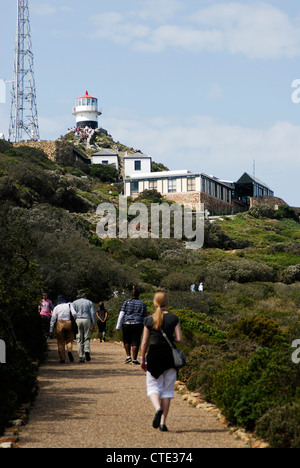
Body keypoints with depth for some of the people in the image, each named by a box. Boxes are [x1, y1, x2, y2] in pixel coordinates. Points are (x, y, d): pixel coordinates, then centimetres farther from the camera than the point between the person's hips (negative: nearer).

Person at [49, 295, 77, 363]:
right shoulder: (69, 305, 10)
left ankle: (62, 359, 2)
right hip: (69, 323, 0)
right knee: (69, 340, 14)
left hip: (60, 324, 0)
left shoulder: (56, 308, 10)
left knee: (61, 342, 6)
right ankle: (69, 351, -15)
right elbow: (74, 313, -7)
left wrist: (51, 331, 8)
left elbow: (53, 319, 6)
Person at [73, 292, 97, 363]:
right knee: (87, 338, 8)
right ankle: (87, 351, -20)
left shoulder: (75, 302, 10)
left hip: (78, 320, 0)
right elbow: (93, 314, 1)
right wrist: (94, 325, 3)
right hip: (87, 320, 0)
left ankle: (81, 357, -1)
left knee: (80, 340, 3)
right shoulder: (89, 302, 9)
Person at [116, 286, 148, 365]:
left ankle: (128, 356, 8)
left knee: (126, 340, 16)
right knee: (135, 341, 2)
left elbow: (121, 314, 0)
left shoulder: (126, 302, 5)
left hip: (126, 324, 0)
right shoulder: (142, 304, 7)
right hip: (138, 324, 0)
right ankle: (134, 359, 0)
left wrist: (118, 326, 0)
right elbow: (145, 317, 11)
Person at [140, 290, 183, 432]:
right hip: (169, 355, 0)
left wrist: (142, 359, 9)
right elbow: (179, 339, -6)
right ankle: (163, 422, 6)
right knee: (167, 389, 8)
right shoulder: (173, 318, -3)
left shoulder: (149, 320, -2)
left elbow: (144, 342, 0)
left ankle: (158, 408, -22)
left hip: (154, 355, 0)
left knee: (153, 387, 9)